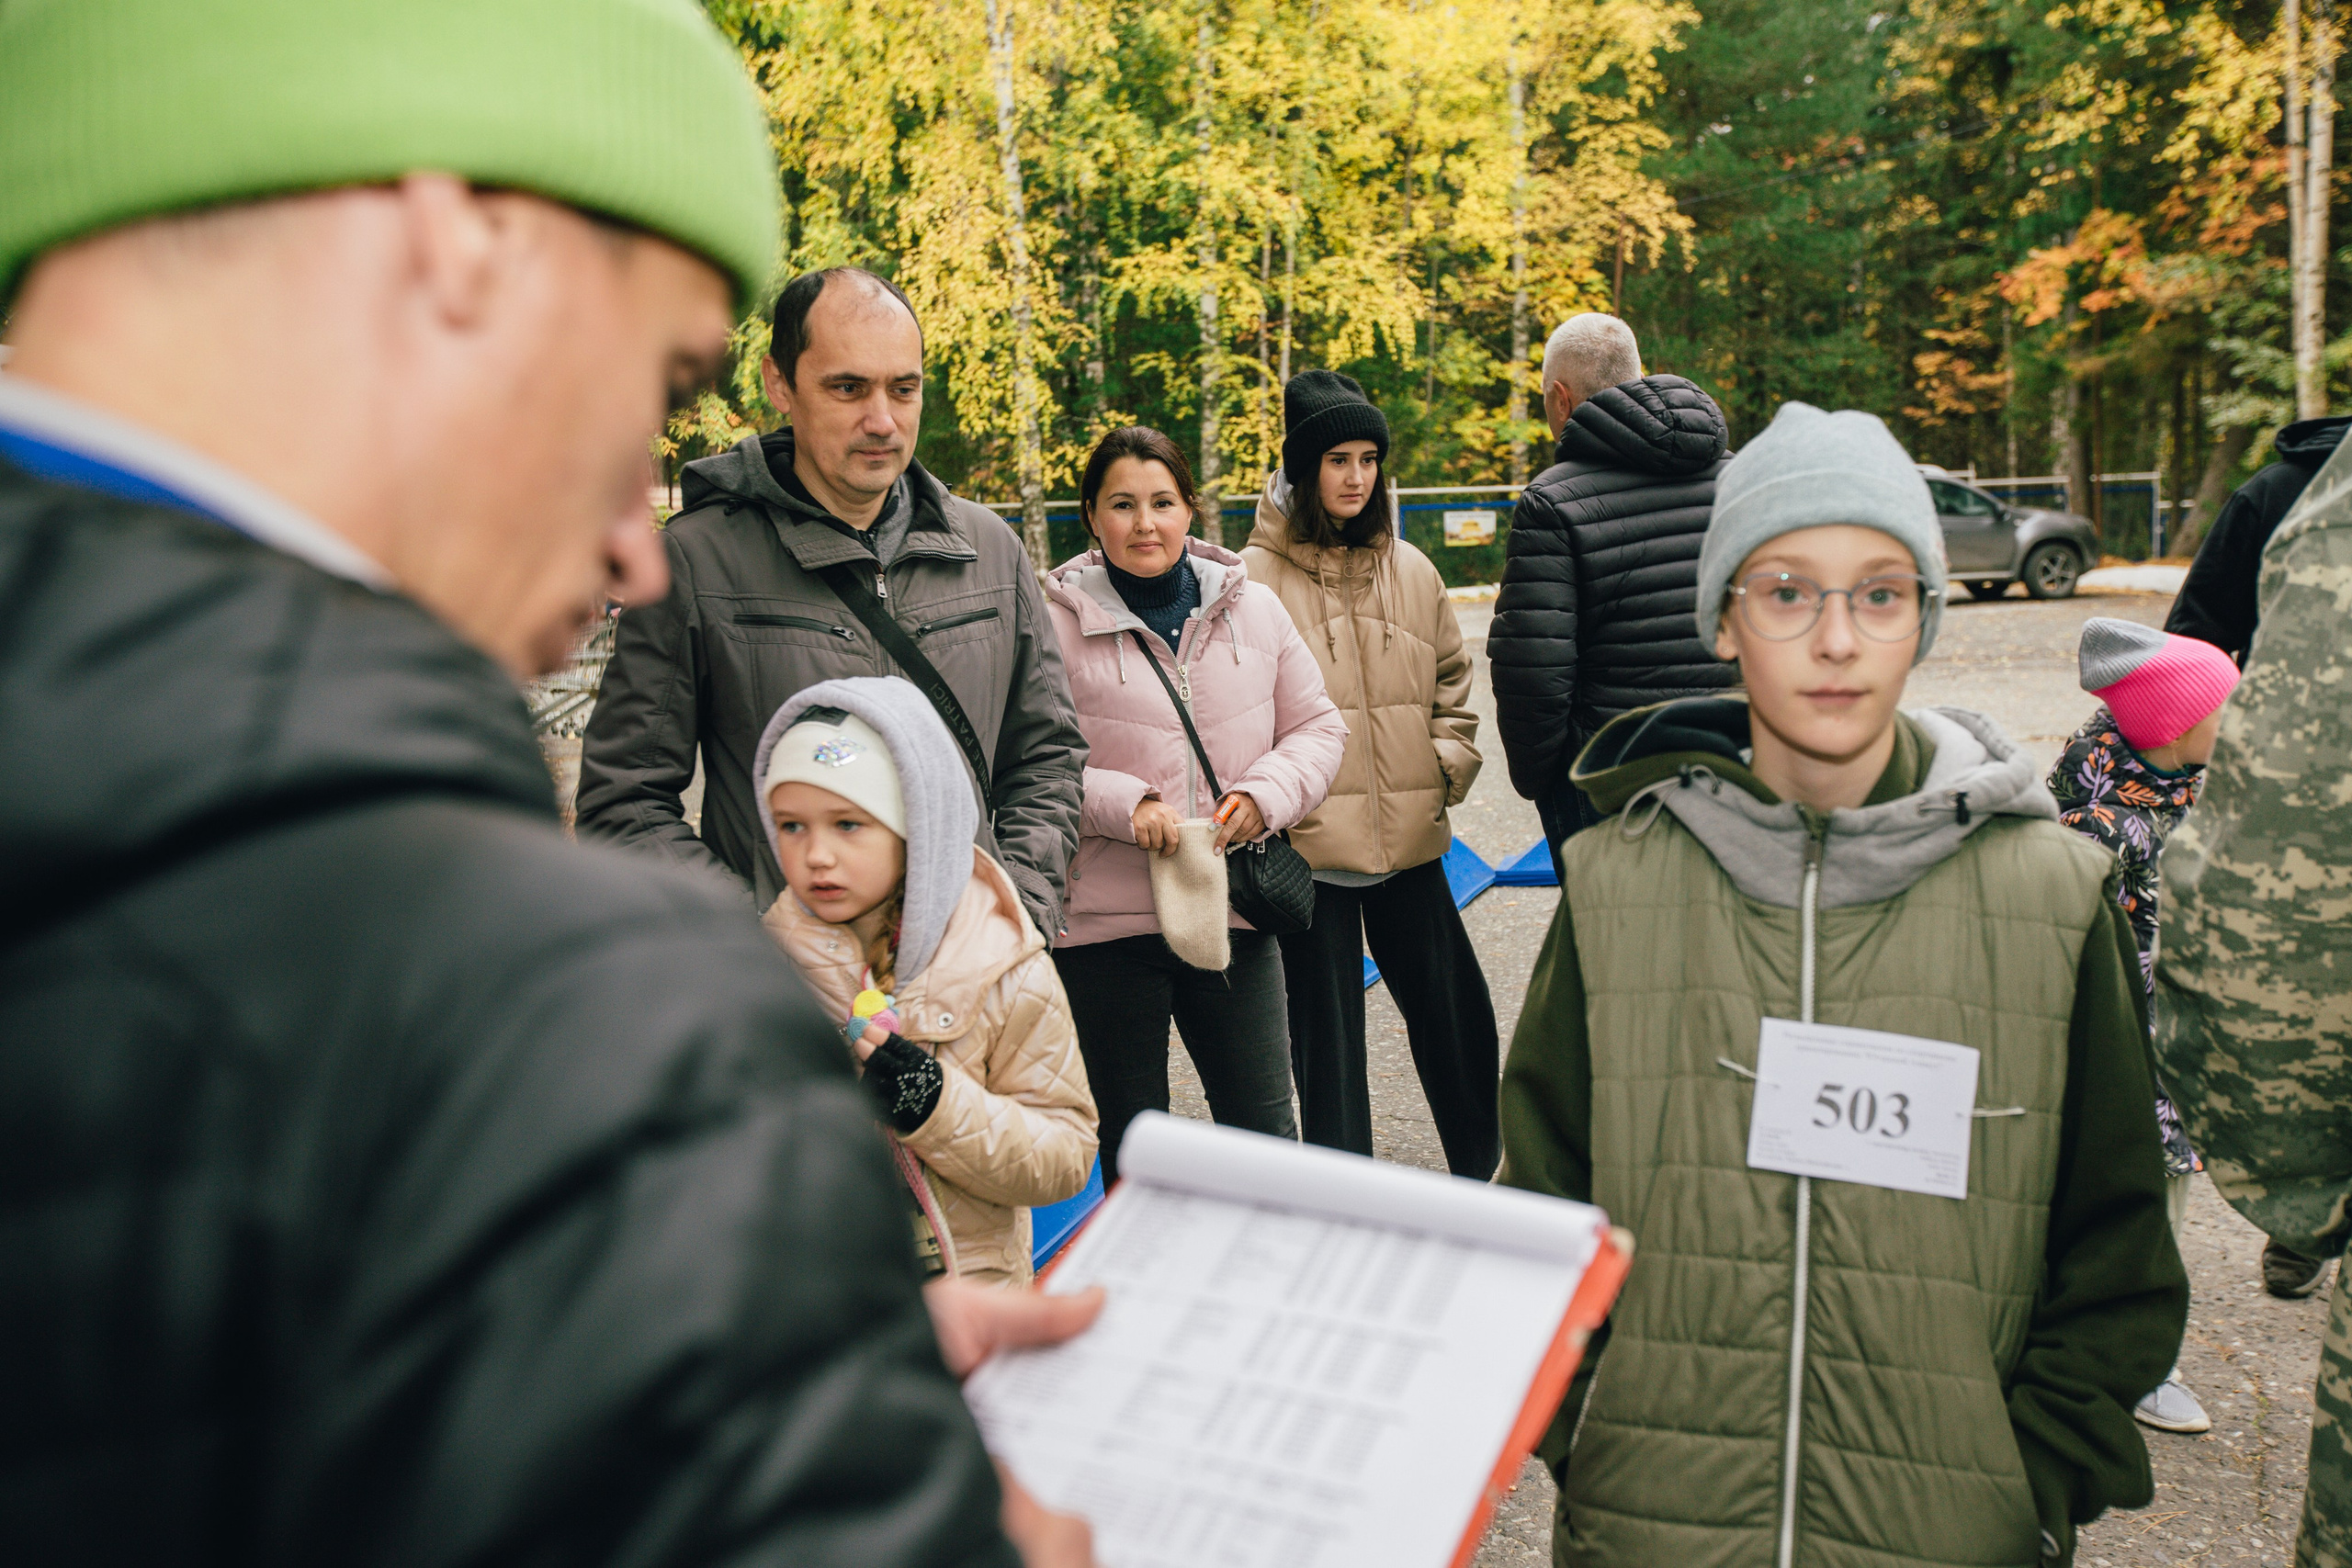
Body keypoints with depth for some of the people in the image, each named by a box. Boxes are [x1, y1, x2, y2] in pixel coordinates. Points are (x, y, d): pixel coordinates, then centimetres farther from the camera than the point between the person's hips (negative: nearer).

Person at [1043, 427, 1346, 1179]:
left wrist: (1264, 794, -6)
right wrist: (1125, 804, -19)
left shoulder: (1254, 609, 8)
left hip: (1236, 912, 3)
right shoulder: (1056, 619, -5)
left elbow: (1318, 727, 12)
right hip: (1105, 924, -3)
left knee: (1266, 1130, 11)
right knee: (1130, 1146, 11)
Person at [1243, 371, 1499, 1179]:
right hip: (1309, 842, -4)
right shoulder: (1258, 576, -5)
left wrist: (1447, 766, 5)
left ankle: (1484, 1177, 31)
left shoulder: (1410, 570, 10)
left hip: (1409, 838, 5)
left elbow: (1451, 682, 19)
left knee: (1455, 1017, 13)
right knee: (1326, 1030, 5)